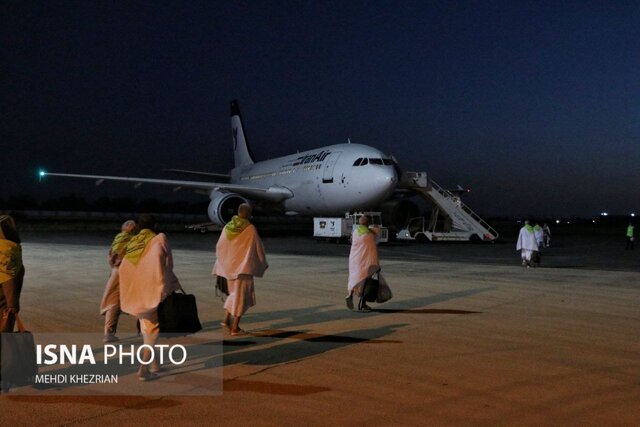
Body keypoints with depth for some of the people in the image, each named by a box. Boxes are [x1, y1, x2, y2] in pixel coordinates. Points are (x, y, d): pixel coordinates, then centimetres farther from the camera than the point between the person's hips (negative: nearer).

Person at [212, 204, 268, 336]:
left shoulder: (228, 227, 2)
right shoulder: (250, 229, -11)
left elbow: (219, 247, 8)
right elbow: (258, 247, -5)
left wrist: (221, 266, 21)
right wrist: (263, 263, 12)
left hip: (229, 266, 5)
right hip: (244, 267, -5)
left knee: (235, 293, 22)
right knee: (241, 296, 2)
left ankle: (226, 319, 12)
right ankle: (235, 327, 2)